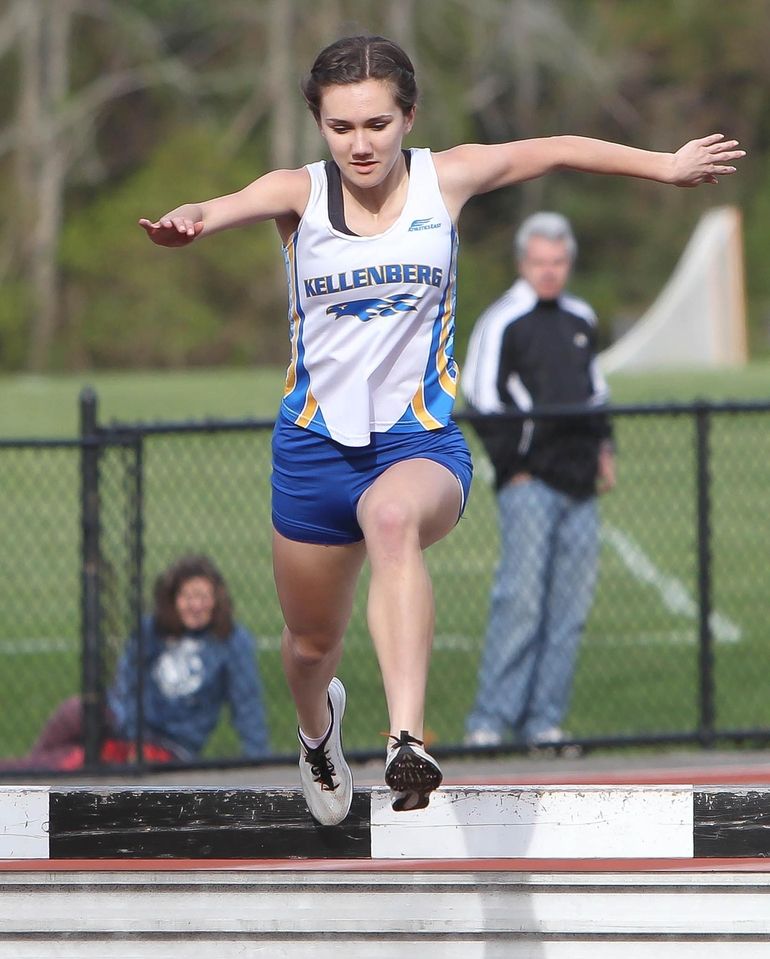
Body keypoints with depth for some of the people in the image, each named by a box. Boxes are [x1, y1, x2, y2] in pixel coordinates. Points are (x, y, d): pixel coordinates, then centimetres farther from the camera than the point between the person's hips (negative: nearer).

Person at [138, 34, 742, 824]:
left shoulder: (445, 178, -4)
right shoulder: (299, 193, -7)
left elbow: (557, 151, 10)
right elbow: (236, 204, -30)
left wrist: (665, 165, 17)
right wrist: (189, 220, -53)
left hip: (422, 441, -2)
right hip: (316, 446, 2)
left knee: (393, 515, -39)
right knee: (311, 643, 16)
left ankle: (407, 743, -52)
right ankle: (317, 727, 55)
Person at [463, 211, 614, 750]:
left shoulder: (581, 320, 18)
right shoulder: (502, 322, -3)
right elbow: (483, 402, -6)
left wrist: (604, 447, 17)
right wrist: (513, 468, -10)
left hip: (580, 488, 7)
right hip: (530, 484, -7)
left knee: (571, 608, 2)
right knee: (521, 600, -14)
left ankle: (543, 720, 6)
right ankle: (490, 720, -12)